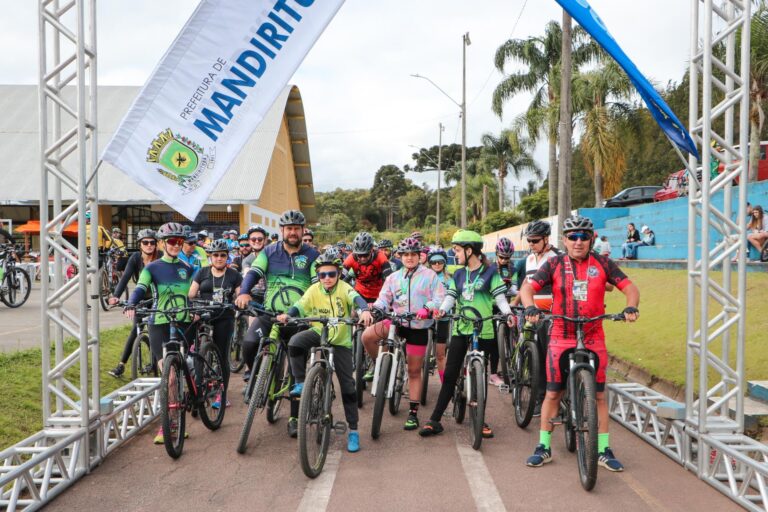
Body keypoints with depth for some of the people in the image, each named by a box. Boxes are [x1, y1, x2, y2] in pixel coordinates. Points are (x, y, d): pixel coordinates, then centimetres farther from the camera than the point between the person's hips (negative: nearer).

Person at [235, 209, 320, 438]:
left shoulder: (312, 255, 2)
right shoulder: (270, 252, 6)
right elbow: (253, 273, -7)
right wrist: (244, 292, -27)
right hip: (269, 314, 0)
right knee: (249, 343, -28)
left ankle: (294, 417, 17)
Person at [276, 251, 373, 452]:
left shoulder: (344, 288, -14)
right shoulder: (314, 290, -7)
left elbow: (356, 298, -33)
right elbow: (300, 306, -18)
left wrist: (364, 310, -56)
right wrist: (287, 315, -40)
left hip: (341, 341, -2)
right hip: (319, 333, 2)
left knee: (347, 384, -1)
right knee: (295, 342, -30)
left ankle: (353, 430, 9)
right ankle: (300, 383, -11)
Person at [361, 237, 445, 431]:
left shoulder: (429, 276, 0)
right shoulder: (393, 277, 10)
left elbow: (440, 298, -8)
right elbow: (384, 298, 4)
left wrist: (427, 308, -28)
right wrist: (376, 306, -20)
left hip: (418, 327, -3)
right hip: (396, 321, 3)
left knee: (414, 371, 3)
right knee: (367, 335, -24)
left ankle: (413, 413, 14)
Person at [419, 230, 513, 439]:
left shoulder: (490, 272, 0)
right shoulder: (458, 275, 11)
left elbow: (500, 297, -4)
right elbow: (451, 296, 2)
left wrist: (508, 313, -21)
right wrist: (441, 310, -18)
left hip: (483, 331, -3)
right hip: (460, 329, 3)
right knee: (449, 376, 2)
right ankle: (435, 420, 5)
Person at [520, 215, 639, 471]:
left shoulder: (602, 264, 1)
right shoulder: (554, 264, -2)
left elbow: (630, 288, 1)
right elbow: (527, 288, -8)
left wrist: (630, 307, -20)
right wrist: (530, 308, -29)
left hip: (593, 339, 1)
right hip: (561, 338, -1)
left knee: (599, 394, 4)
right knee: (552, 393, 3)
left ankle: (604, 450, 16)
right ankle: (544, 448, 14)